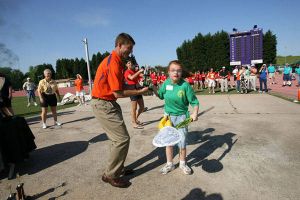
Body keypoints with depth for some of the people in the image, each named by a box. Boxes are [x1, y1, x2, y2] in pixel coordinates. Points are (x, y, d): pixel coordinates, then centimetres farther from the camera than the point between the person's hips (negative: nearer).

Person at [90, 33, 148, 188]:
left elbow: (119, 85, 12)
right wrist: (140, 92, -13)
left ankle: (117, 168, 32)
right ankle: (111, 175, 9)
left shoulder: (116, 61, 12)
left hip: (108, 103, 10)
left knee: (118, 138, 17)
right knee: (122, 138, -7)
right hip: (103, 105, -10)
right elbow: (118, 93, -22)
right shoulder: (113, 63, -19)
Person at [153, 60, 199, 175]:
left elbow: (194, 102, -11)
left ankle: (182, 163, 33)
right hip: (168, 116, 3)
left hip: (181, 116, -3)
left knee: (182, 141, 8)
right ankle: (169, 164, 32)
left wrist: (195, 113, -27)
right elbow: (160, 95, 13)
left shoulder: (185, 85, -17)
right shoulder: (166, 83, -5)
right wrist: (153, 88, -2)